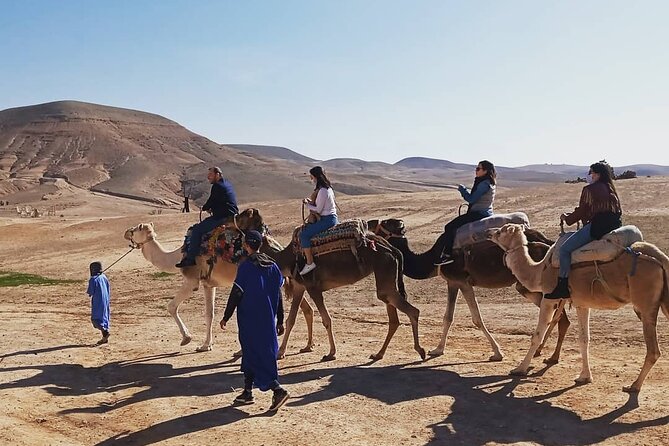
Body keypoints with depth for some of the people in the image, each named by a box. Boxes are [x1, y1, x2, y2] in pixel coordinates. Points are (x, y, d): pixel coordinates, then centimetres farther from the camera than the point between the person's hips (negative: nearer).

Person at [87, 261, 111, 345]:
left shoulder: (93, 279, -14)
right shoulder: (104, 277, 8)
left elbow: (90, 292, -13)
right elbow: (109, 290, 12)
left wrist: (89, 292, 8)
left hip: (97, 301, -7)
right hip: (105, 301, 7)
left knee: (95, 319, -3)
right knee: (104, 317, 11)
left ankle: (105, 332, -21)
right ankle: (105, 338, 13)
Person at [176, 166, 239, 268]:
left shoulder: (217, 186, -12)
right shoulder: (228, 184, 17)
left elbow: (210, 202, -9)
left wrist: (204, 208, 12)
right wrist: (212, 209, 15)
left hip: (223, 218, -11)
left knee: (196, 229, -9)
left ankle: (190, 259, -9)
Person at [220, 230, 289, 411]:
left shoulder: (245, 267, -14)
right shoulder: (272, 265, 4)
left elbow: (236, 294, -13)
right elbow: (278, 293, 8)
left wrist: (226, 317, -3)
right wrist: (280, 319, 15)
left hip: (250, 320, -7)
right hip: (267, 319, 7)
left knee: (253, 352, -2)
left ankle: (277, 389, -14)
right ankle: (247, 392, 24)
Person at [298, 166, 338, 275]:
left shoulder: (322, 191, -19)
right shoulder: (328, 188, 12)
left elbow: (318, 210, -17)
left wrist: (307, 204, -3)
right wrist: (311, 202, 6)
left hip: (327, 220, -11)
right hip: (332, 218, 11)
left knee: (304, 234, -15)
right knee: (306, 227, 23)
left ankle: (310, 263, -13)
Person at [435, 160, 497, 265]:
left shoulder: (485, 184, -16)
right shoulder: (486, 183, 16)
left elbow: (471, 199, -17)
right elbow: (473, 198, 20)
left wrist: (462, 189, -5)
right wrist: (463, 190, 9)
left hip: (479, 214, -11)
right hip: (481, 213, 11)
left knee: (450, 227, -14)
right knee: (451, 226, 10)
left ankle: (447, 255, -13)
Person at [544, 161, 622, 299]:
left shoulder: (589, 190, -4)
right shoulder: (611, 190, 19)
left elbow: (581, 212, -3)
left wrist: (567, 218, 16)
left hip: (597, 226, -9)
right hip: (615, 225, 9)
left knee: (564, 249, -7)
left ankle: (563, 287, -13)